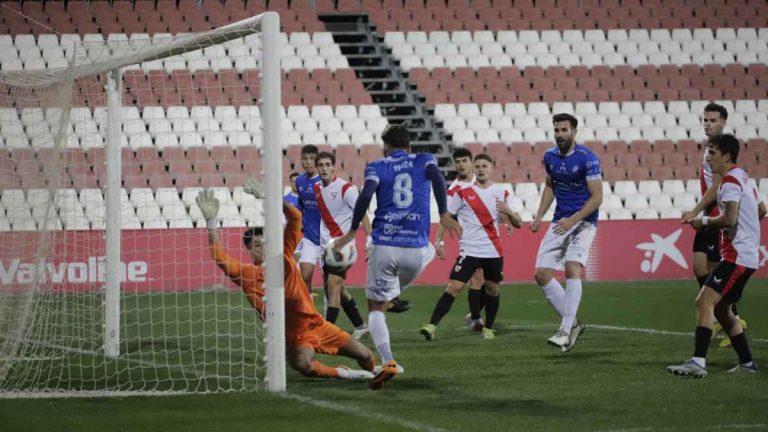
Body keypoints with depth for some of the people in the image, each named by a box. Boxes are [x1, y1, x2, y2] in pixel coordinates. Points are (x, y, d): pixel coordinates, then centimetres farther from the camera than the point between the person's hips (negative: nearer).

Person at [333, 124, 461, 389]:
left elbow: (366, 195, -11)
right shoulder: (423, 160, 12)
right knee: (430, 250, 39)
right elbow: (438, 179, -10)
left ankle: (387, 361, -14)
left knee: (376, 308, 8)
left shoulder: (377, 166, 7)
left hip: (384, 247, -1)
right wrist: (444, 214, -5)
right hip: (416, 248, 1)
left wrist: (353, 231, -4)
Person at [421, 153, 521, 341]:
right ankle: (432, 326, -17)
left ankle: (488, 329, 26)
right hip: (469, 250, -3)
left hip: (494, 252, 3)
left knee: (492, 289, 9)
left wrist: (508, 212, -15)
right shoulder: (462, 192, 0)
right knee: (454, 287, -12)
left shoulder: (501, 193, 7)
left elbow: (518, 223, 6)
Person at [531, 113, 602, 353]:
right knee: (542, 275, -2)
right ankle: (572, 323, 11)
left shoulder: (587, 158, -14)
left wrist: (572, 220, -24)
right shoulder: (550, 156, 5)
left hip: (583, 222, -7)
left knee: (572, 268, -26)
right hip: (560, 222, 7)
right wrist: (539, 216, 12)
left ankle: (565, 330, -26)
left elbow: (597, 196, -15)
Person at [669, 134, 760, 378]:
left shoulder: (730, 181, -13)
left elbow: (730, 219, -24)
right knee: (721, 309, 18)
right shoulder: (742, 177, 17)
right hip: (747, 254, 11)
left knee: (704, 302, -19)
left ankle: (698, 362, -30)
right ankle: (747, 363, 24)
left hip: (738, 255, -11)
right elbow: (759, 211, 28)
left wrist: (704, 222, -10)